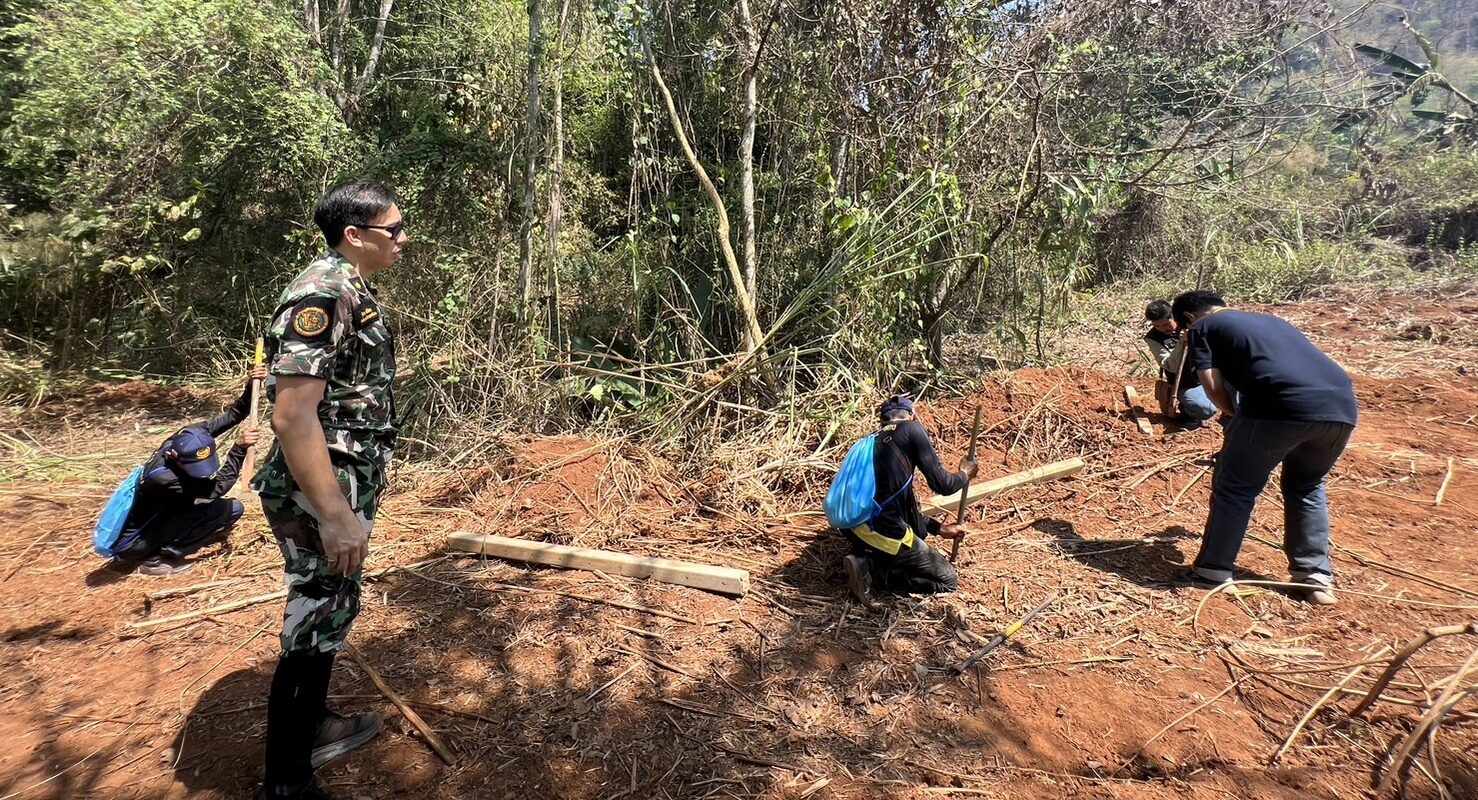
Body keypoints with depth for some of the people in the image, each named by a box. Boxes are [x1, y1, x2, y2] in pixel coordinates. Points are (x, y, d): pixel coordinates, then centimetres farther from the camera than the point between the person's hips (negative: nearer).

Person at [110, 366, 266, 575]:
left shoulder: (189, 435, -17)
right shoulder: (162, 478, -36)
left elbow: (230, 416, -11)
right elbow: (217, 488, -34)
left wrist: (250, 387, -28)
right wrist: (240, 448, -39)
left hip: (154, 517, 9)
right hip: (131, 543, -9)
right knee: (230, 509, -23)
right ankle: (157, 559, -14)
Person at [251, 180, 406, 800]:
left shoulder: (351, 291, 10)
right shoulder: (322, 295, -21)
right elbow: (292, 416, -26)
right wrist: (335, 516, -27)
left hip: (348, 486, 10)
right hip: (321, 497, -10)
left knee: (333, 613, 22)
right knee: (312, 628, 2)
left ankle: (314, 726, 42)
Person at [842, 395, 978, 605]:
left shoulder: (874, 440, 19)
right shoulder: (911, 429, -3)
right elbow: (942, 485, -6)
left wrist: (939, 528, 33)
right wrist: (965, 474, 16)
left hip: (856, 525, 8)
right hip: (884, 531, -8)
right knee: (948, 580, 11)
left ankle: (867, 555, 14)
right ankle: (870, 568, -4)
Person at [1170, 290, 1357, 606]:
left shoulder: (1203, 327, 17)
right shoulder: (1270, 320, 36)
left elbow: (1212, 384, 4)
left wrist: (1233, 415, 22)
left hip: (1282, 405, -6)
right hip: (1342, 406, 7)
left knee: (1235, 488, 11)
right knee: (1307, 487, 27)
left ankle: (1212, 572, 18)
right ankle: (1317, 577, 28)